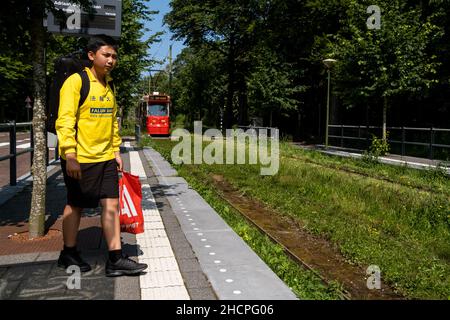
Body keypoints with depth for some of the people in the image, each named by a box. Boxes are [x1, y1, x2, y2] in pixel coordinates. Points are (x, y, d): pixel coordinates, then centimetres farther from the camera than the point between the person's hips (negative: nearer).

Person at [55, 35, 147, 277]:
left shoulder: (109, 86, 14)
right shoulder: (76, 81, -10)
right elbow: (65, 120, -16)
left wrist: (116, 152, 15)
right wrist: (70, 155, -22)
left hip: (106, 158, 7)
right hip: (80, 159, -6)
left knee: (112, 204, 3)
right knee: (75, 206, 8)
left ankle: (115, 259, 9)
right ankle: (68, 254, 28)